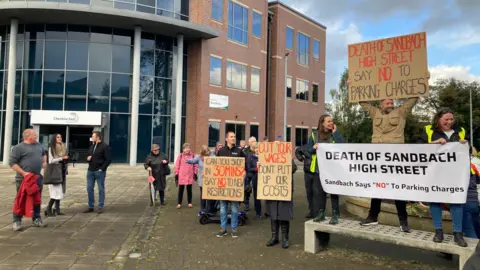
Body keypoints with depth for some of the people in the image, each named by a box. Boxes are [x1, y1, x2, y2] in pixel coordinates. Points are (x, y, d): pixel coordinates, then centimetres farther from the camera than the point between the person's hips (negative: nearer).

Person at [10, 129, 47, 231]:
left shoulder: (38, 145, 11)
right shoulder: (19, 147, -10)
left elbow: (43, 153, 33)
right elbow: (12, 163, -13)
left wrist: (44, 162, 17)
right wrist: (23, 173, -19)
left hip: (37, 178, 7)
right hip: (23, 178, -6)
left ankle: (36, 219, 22)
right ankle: (17, 221, 10)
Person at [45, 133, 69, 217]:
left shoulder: (63, 147, 13)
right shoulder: (51, 148, -5)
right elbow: (50, 161, -10)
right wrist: (61, 158, -17)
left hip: (62, 171, 6)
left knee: (59, 191, 7)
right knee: (56, 192, -10)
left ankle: (57, 209, 12)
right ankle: (48, 210, 0)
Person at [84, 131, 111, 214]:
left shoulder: (105, 146, -8)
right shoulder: (91, 146, 15)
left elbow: (108, 159, -12)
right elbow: (88, 156, 26)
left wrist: (102, 168, -16)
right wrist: (88, 158, 2)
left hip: (99, 171, -7)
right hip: (90, 170, 7)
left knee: (101, 189, 2)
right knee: (89, 189, 8)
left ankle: (100, 207, 10)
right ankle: (90, 207, 18)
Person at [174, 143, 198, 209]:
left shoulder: (193, 156, -1)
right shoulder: (180, 156, -3)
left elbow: (195, 165, 3)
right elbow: (177, 165, 0)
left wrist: (195, 173, 1)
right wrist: (176, 174, -2)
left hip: (190, 176, 1)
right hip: (181, 176, -1)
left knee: (189, 189, 12)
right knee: (181, 190, 7)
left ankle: (189, 203, 23)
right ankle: (179, 203, 15)